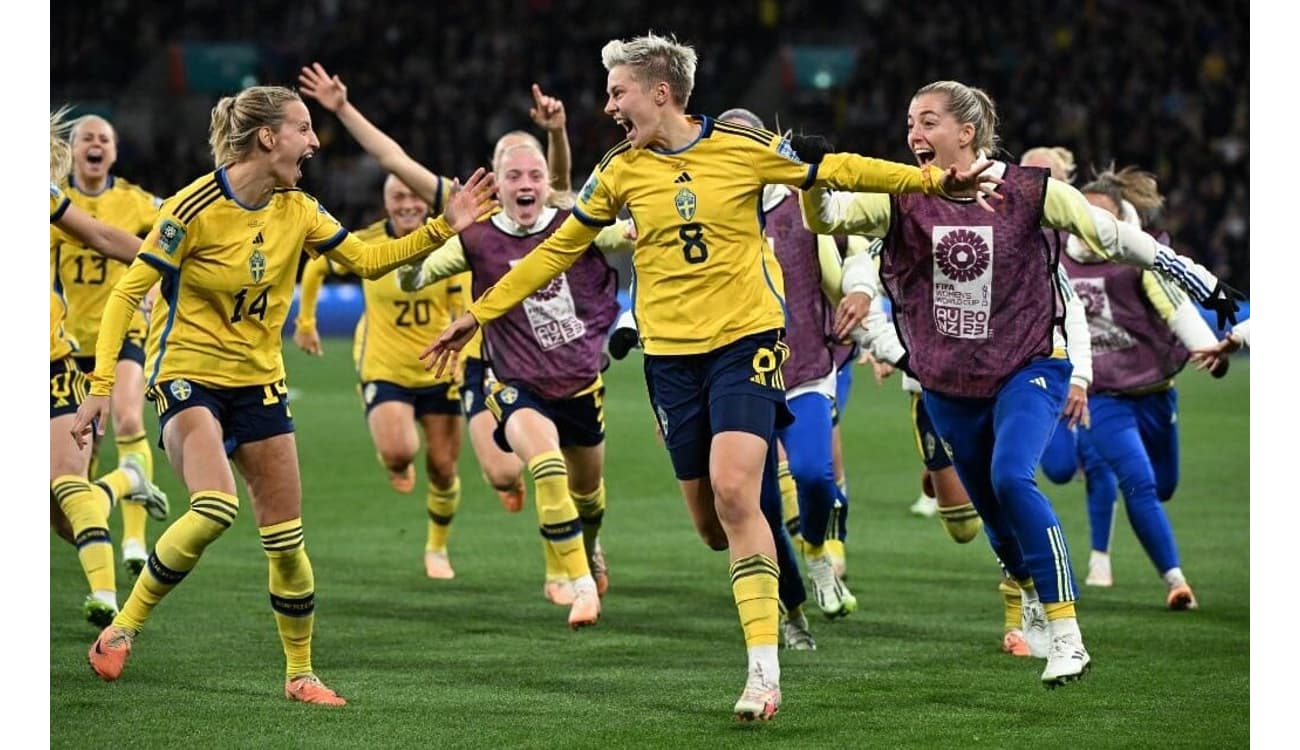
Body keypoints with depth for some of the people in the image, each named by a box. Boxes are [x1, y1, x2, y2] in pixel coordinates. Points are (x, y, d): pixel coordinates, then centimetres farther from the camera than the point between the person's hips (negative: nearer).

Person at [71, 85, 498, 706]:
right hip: (188, 373, -6)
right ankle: (122, 629, -12)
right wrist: (101, 386, -20)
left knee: (286, 538, 4)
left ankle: (299, 673, 21)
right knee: (215, 509, -29)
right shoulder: (196, 208, -18)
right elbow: (127, 293, -14)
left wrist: (442, 228, -1)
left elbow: (366, 259, 11)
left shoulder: (297, 210, 0)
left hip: (258, 380, 6)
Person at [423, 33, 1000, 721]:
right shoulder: (619, 171, 4)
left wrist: (931, 179, -1)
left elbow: (836, 169, 6)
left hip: (747, 337, -4)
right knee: (710, 520, 1)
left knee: (733, 489, -20)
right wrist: (478, 314, 12)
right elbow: (557, 250, 13)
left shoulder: (744, 147, -4)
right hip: (670, 351, 4)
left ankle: (764, 666, -19)